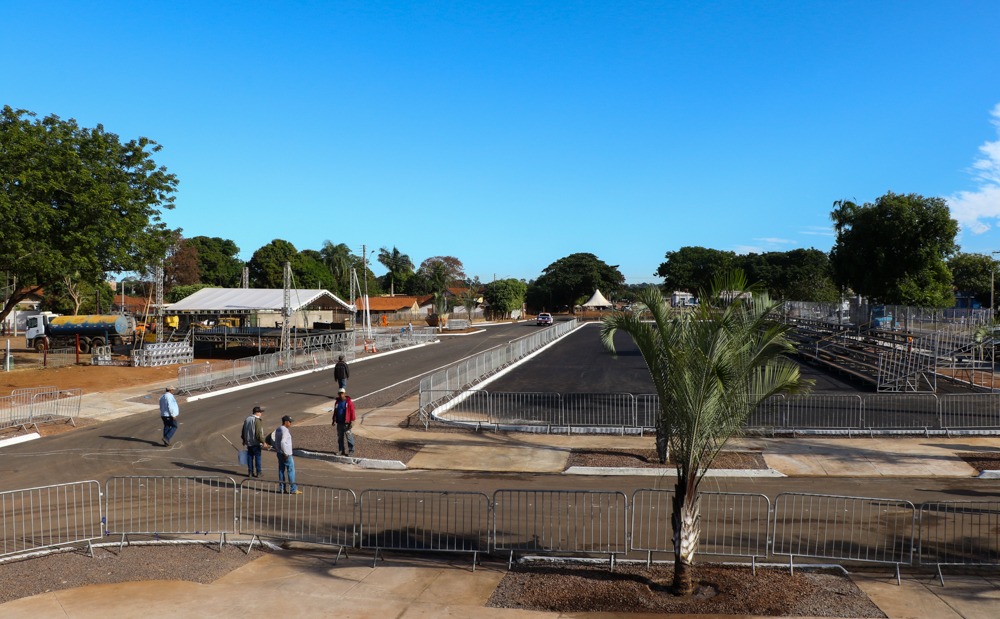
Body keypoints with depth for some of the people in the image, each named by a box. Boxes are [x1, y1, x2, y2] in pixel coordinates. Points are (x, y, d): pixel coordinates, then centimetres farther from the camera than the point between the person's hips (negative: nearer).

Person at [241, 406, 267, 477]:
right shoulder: (257, 420, -18)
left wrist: (244, 440, 29)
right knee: (257, 457, 2)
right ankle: (258, 473, 5)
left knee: (250, 457, 12)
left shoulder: (246, 419, 8)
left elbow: (243, 431, 17)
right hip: (256, 443, -7)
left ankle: (250, 472, 16)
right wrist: (263, 442, -14)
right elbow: (258, 433, -21)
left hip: (248, 442, 7)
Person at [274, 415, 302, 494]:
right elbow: (282, 442, -26)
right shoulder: (285, 430, -18)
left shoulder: (278, 429, 12)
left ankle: (282, 489, 13)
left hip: (280, 453, 9)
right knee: (291, 470, -3)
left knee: (281, 470, 10)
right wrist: (286, 453, -22)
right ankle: (293, 489, -1)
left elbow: (276, 442, 16)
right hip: (286, 454, -9)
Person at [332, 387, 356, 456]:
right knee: (340, 437, 11)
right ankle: (341, 451, 19)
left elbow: (352, 412, -9)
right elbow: (335, 412, 19)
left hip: (346, 423, -6)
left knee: (349, 437, -3)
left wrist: (352, 421, -12)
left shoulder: (349, 402, -9)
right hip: (339, 423, 6)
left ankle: (351, 450, 5)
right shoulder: (337, 402, 10)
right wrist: (334, 420, 16)